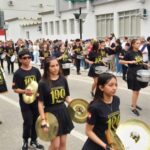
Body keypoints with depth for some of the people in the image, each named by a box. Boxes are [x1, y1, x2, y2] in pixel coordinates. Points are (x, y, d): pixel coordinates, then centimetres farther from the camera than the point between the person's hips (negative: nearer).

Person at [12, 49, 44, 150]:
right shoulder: (18, 73, -8)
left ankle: (34, 141, 32)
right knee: (28, 122, 0)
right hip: (25, 101, -4)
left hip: (36, 99, 4)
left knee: (36, 121, 13)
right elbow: (15, 89, -8)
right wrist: (24, 91, -24)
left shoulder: (35, 70, 1)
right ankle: (25, 141, 26)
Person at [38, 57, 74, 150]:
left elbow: (66, 96, 9)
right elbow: (40, 103, -11)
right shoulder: (43, 83, -12)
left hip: (63, 112, 4)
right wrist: (43, 120, -17)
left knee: (63, 143, 14)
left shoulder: (63, 79, 0)